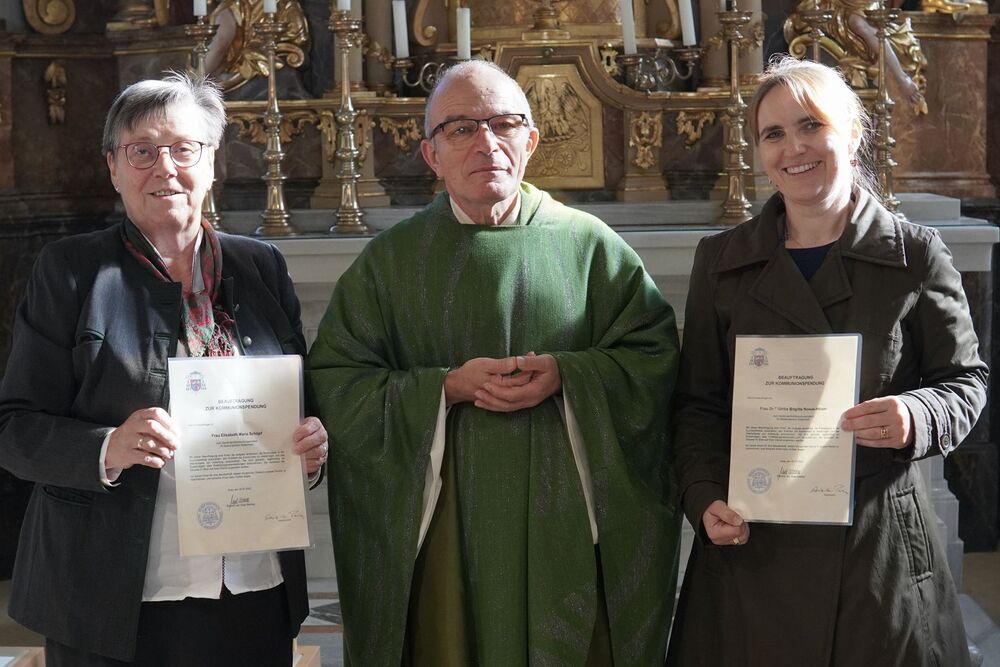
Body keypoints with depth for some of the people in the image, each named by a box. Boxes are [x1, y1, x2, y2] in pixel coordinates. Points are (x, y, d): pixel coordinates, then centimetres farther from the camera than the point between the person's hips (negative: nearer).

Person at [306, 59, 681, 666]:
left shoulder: (588, 243, 3)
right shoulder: (390, 261, 3)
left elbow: (655, 356, 0)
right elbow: (334, 382, -2)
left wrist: (568, 377, -16)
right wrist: (446, 387, -14)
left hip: (568, 521, 1)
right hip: (445, 531, 0)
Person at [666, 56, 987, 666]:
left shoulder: (917, 255, 1)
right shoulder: (722, 260, 6)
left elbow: (965, 380, 5)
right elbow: (698, 403, 9)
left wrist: (918, 416, -17)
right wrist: (704, 498, -6)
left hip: (881, 543, -1)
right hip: (752, 544, 1)